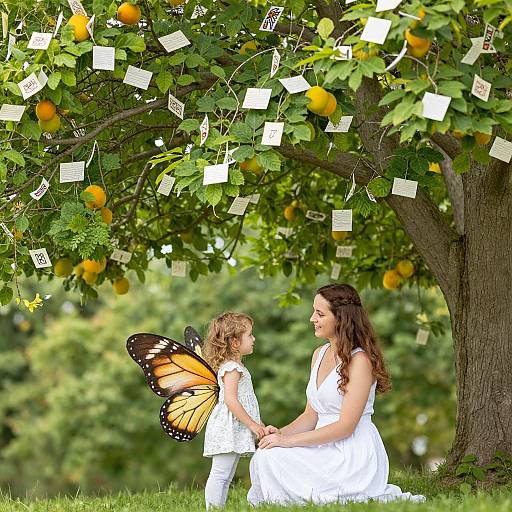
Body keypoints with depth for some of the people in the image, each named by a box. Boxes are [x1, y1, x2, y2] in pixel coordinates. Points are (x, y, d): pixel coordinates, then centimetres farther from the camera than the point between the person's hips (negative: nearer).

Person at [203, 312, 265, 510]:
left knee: (226, 477, 11)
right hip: (227, 429, -11)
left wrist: (255, 423, 21)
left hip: (235, 432, 11)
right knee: (220, 475, -12)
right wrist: (251, 424, -21)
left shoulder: (234, 366, 19)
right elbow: (230, 400, -24)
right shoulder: (231, 368, -14)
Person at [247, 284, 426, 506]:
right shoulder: (319, 355, 15)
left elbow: (345, 426, -17)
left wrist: (289, 441, -18)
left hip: (354, 455, -8)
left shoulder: (360, 360, -12)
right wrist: (282, 432, -4)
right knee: (265, 456, -15)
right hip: (326, 451, 8)